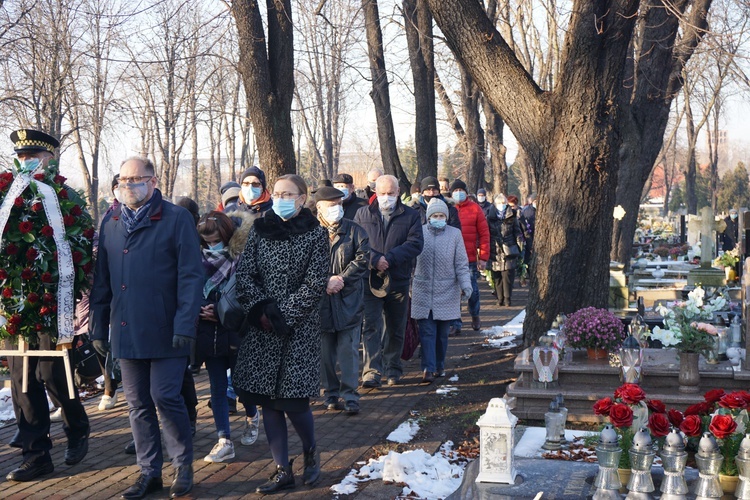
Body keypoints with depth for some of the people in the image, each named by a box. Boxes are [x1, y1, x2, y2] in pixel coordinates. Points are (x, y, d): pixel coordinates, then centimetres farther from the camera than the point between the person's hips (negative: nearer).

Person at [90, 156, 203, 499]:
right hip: (126, 330, 5)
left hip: (164, 330, -5)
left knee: (166, 397, -4)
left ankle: (183, 467, 15)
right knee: (138, 404, 10)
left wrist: (185, 326, -16)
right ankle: (149, 472, 21)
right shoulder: (110, 223, 12)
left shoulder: (176, 219, -4)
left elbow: (191, 275, -9)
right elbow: (102, 279, 14)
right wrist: (98, 327, 11)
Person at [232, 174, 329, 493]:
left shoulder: (316, 234, -1)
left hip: (299, 328, -4)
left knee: (293, 400, -7)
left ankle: (311, 452, 22)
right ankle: (283, 471, 12)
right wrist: (261, 309, -12)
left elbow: (315, 284, -7)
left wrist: (282, 314, -14)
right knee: (268, 400, 3)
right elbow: (244, 273, 2)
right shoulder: (260, 230, 8)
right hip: (261, 327, 4)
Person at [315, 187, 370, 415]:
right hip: (320, 300, 0)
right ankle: (331, 392, 20)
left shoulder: (354, 231, 5)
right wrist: (326, 282, -14)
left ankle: (350, 395, 3)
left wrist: (342, 279, -11)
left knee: (349, 349, -2)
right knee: (325, 351, 7)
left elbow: (362, 258, -2)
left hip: (349, 299, 0)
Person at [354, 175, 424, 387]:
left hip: (398, 281, 1)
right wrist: (374, 260, -18)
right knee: (371, 327, -9)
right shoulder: (363, 214, 7)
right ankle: (372, 372, -12)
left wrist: (389, 259, -17)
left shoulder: (410, 216, 5)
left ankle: (393, 369, 26)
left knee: (396, 328, 12)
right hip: (369, 280, -1)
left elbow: (415, 243, -7)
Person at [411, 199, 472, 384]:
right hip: (423, 291, -1)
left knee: (442, 332, 8)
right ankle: (428, 369, -7)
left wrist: (465, 284, -6)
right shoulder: (419, 232, 1)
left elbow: (461, 263, 4)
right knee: (427, 331, -6)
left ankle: (439, 366, 22)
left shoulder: (454, 234, 2)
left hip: (446, 292, 1)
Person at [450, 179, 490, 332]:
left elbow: (484, 233, 1)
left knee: (472, 289, 10)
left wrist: (484, 257, -4)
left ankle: (475, 316, 34)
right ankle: (456, 324, 7)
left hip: (470, 258, 0)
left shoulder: (475, 209, 1)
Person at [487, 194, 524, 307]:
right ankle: (500, 298, 10)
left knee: (508, 275, -5)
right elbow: (486, 235, 8)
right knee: (496, 276, 2)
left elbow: (518, 233, 9)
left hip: (509, 251, -1)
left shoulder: (512, 217, 7)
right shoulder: (490, 218, 6)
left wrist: (520, 249, 3)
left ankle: (507, 298, 2)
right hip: (495, 252, 1)